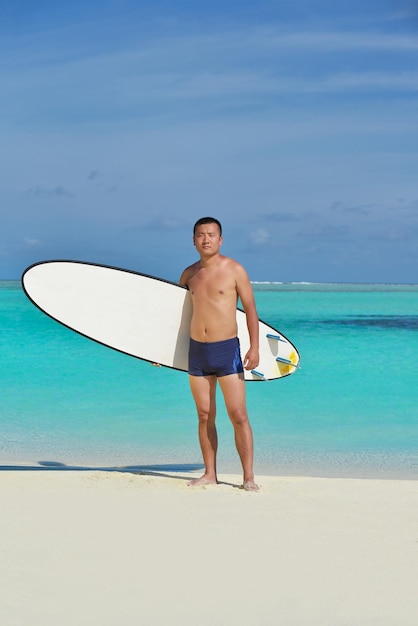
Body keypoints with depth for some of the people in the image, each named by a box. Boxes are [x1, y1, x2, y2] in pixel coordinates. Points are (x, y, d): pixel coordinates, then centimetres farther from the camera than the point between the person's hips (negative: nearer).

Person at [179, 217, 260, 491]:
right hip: (197, 350, 4)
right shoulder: (189, 274, 10)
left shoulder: (234, 269, -3)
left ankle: (249, 477, -3)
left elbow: (251, 309, -2)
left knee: (238, 415, -7)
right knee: (205, 416, 8)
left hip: (227, 348, -4)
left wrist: (254, 348, -11)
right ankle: (210, 474, 15)